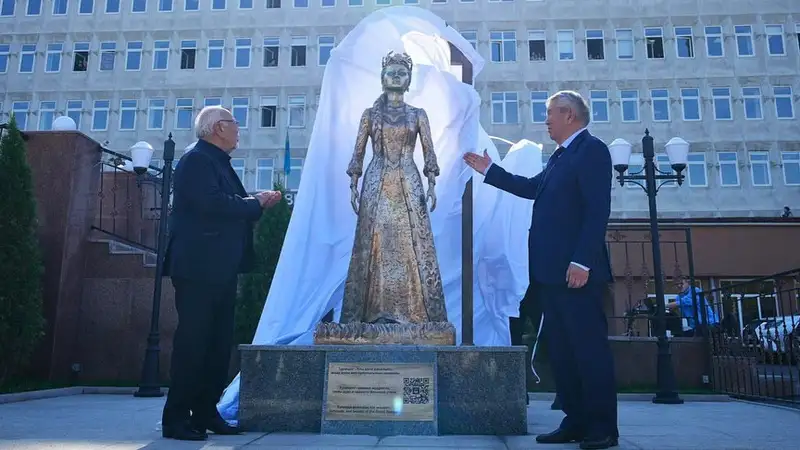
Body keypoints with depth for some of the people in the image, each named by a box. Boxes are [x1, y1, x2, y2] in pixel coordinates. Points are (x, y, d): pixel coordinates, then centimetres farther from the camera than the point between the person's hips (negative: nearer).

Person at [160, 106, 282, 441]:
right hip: (199, 269, -10)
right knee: (192, 342, -6)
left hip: (221, 271, 10)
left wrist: (257, 203, 7)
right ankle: (176, 419, 2)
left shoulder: (217, 162, 21)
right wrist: (255, 203, -12)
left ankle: (205, 413, 19)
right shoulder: (197, 160, -9)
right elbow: (213, 203, -23)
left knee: (219, 343, 11)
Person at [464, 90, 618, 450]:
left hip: (577, 271, -10)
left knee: (590, 349, -3)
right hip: (552, 272, 10)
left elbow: (598, 210, -16)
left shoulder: (592, 150, -7)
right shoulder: (562, 155, 21)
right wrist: (488, 170, 32)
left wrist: (582, 262, -22)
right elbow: (533, 188, 28)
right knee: (561, 351, 12)